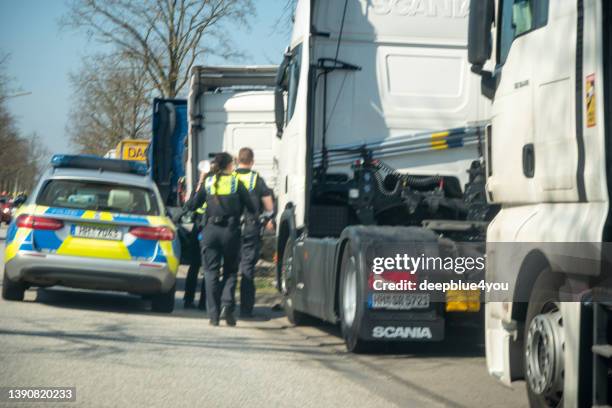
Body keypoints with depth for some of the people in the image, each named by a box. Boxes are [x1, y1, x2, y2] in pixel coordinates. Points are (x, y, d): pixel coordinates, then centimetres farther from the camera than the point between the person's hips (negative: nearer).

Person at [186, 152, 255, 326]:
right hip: (231, 231, -1)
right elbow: (251, 208, 1)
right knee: (230, 271, 12)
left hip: (210, 230, 1)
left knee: (211, 271, 6)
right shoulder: (236, 183, 1)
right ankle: (227, 305, -8)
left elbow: (192, 206, 10)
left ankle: (213, 314, 0)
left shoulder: (207, 183, 5)